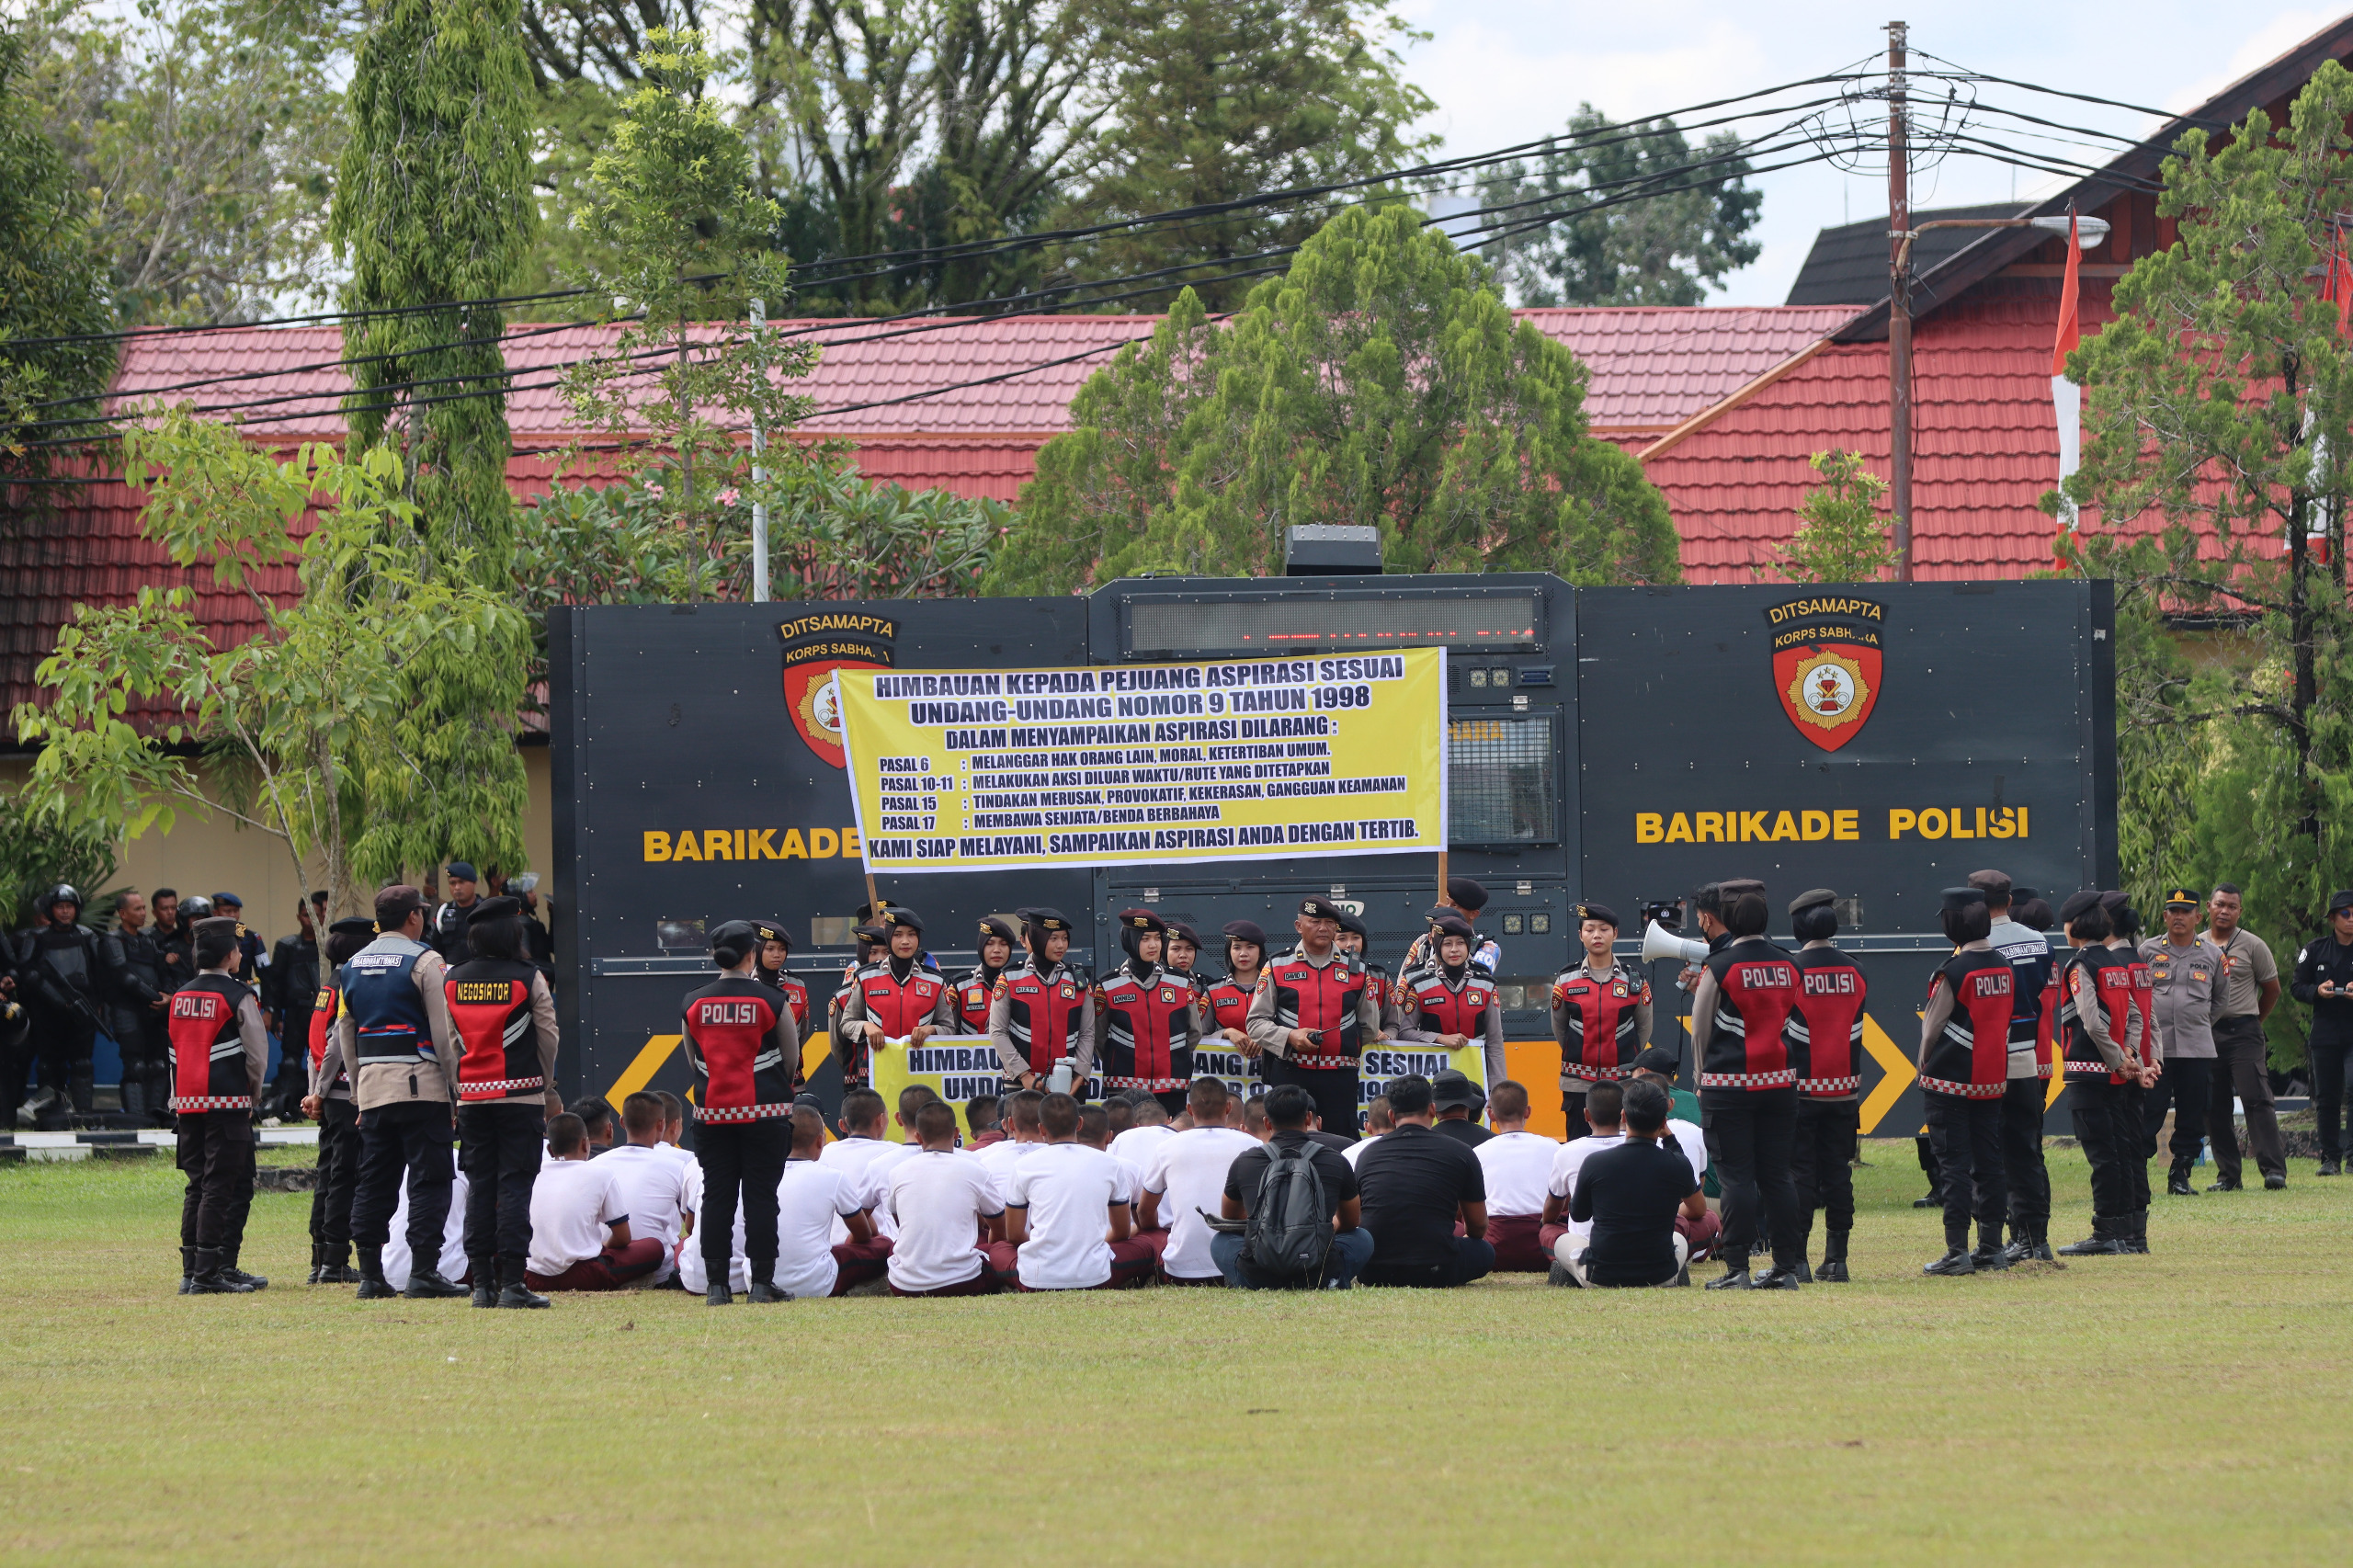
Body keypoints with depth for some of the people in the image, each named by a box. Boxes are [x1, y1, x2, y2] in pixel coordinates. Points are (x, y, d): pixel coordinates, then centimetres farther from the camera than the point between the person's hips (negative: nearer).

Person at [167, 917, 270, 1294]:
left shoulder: (179, 997, 11)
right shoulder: (237, 997, -7)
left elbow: (174, 1050, 15)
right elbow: (257, 1052, -5)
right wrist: (252, 1096, 10)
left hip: (187, 1103, 6)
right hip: (227, 1103, -6)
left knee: (197, 1186, 12)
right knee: (221, 1187, -5)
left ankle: (191, 1272, 12)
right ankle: (209, 1273, -9)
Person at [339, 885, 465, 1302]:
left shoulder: (354, 966, 13)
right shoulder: (424, 961, -7)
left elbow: (345, 1034, 17)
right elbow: (445, 1031, -10)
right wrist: (456, 1091, -5)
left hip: (372, 1088, 6)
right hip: (421, 1087, -6)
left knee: (374, 1181, 9)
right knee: (429, 1178, -3)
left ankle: (370, 1274, 6)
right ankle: (424, 1273, -8)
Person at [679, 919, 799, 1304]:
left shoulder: (693, 1004, 1)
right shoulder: (773, 1002, -7)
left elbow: (692, 1060, 11)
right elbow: (792, 1059, 3)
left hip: (712, 1113, 2)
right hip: (766, 1111, -2)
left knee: (716, 1196, 5)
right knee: (761, 1196, 2)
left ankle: (717, 1286, 4)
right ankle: (762, 1283, 0)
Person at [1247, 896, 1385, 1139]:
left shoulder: (1357, 972, 11)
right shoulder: (1278, 969, 6)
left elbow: (1370, 1028, 20)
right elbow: (1256, 1022, 3)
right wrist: (1289, 1037, -12)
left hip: (1339, 1079, 1)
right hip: (1289, 1075, -1)